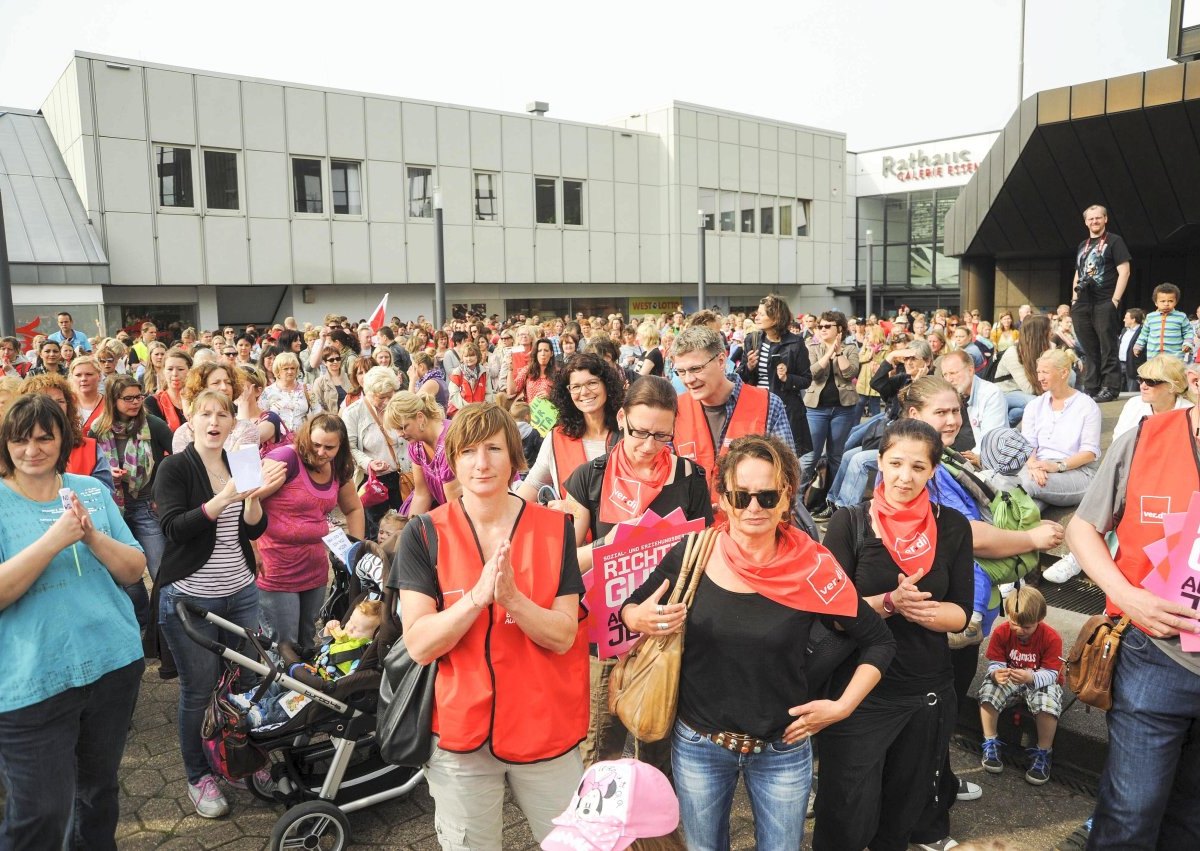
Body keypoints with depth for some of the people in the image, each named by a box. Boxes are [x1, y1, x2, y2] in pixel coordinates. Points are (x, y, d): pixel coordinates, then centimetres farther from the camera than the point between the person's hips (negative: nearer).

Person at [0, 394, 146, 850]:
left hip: (115, 662, 4)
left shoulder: (93, 491, 4)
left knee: (100, 788, 20)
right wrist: (53, 541, -25)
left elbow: (134, 570, 2)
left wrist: (92, 536, -15)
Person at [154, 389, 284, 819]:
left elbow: (254, 529, 1)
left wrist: (253, 495, -19)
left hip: (241, 592, 4)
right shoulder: (174, 468, -6)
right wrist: (222, 500, -31)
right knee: (198, 690, 3)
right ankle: (198, 777, 19)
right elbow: (174, 528, -19)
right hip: (189, 596, -4)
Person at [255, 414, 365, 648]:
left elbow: (354, 508, 21)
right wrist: (253, 553, -20)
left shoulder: (337, 469, 6)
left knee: (308, 646, 18)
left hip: (316, 573, 7)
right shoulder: (286, 458, -16)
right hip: (277, 574, -7)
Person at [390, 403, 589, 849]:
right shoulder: (423, 535, -8)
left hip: (545, 727, 1)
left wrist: (511, 597, -26)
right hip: (458, 732, 0)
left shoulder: (555, 528, -5)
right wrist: (479, 594, -27)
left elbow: (563, 637, -9)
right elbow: (419, 644, -13)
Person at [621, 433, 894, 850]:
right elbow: (630, 608, 1)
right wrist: (641, 619, -20)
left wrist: (843, 706, -11)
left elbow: (878, 641, -3)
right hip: (697, 745, 1)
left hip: (784, 750, -1)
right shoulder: (691, 555, -13)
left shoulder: (813, 566, -16)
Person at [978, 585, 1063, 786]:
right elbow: (995, 663, -10)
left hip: (1041, 682, -2)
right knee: (988, 689, -29)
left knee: (1048, 702, -36)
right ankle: (990, 744, -10)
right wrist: (996, 673, -36)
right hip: (1010, 680, 2)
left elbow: (1051, 673, -20)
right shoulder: (1001, 632, -13)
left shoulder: (1052, 638, -18)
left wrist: (1031, 677, -42)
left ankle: (1043, 753, -12)